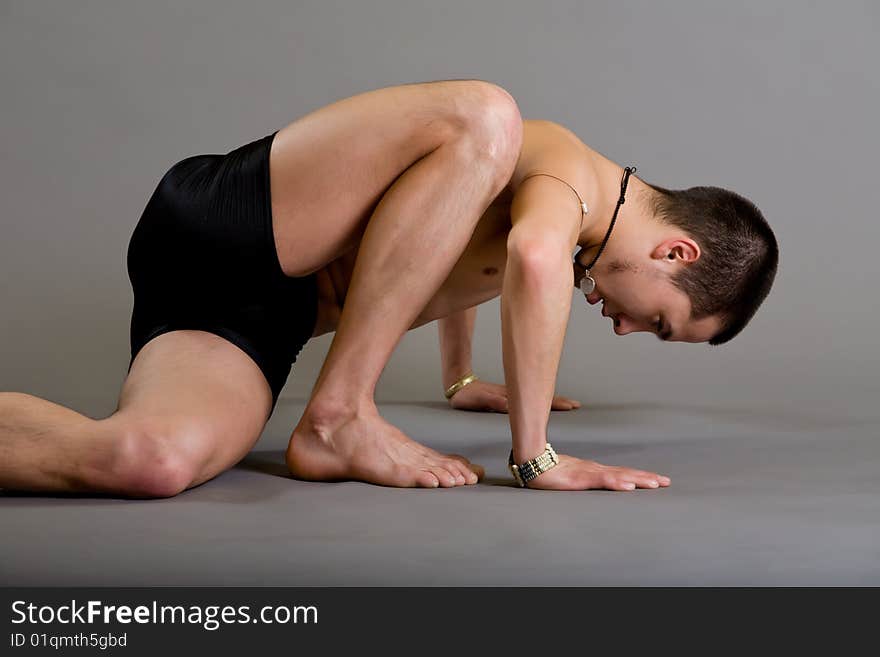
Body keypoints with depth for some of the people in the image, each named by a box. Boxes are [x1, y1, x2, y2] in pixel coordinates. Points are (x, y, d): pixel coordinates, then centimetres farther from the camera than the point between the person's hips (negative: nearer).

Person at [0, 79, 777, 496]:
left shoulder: (541, 189, 19)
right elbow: (535, 257, -34)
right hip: (216, 225, -7)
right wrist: (536, 455, -25)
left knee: (152, 463, -25)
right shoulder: (571, 169, -9)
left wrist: (462, 381, 46)